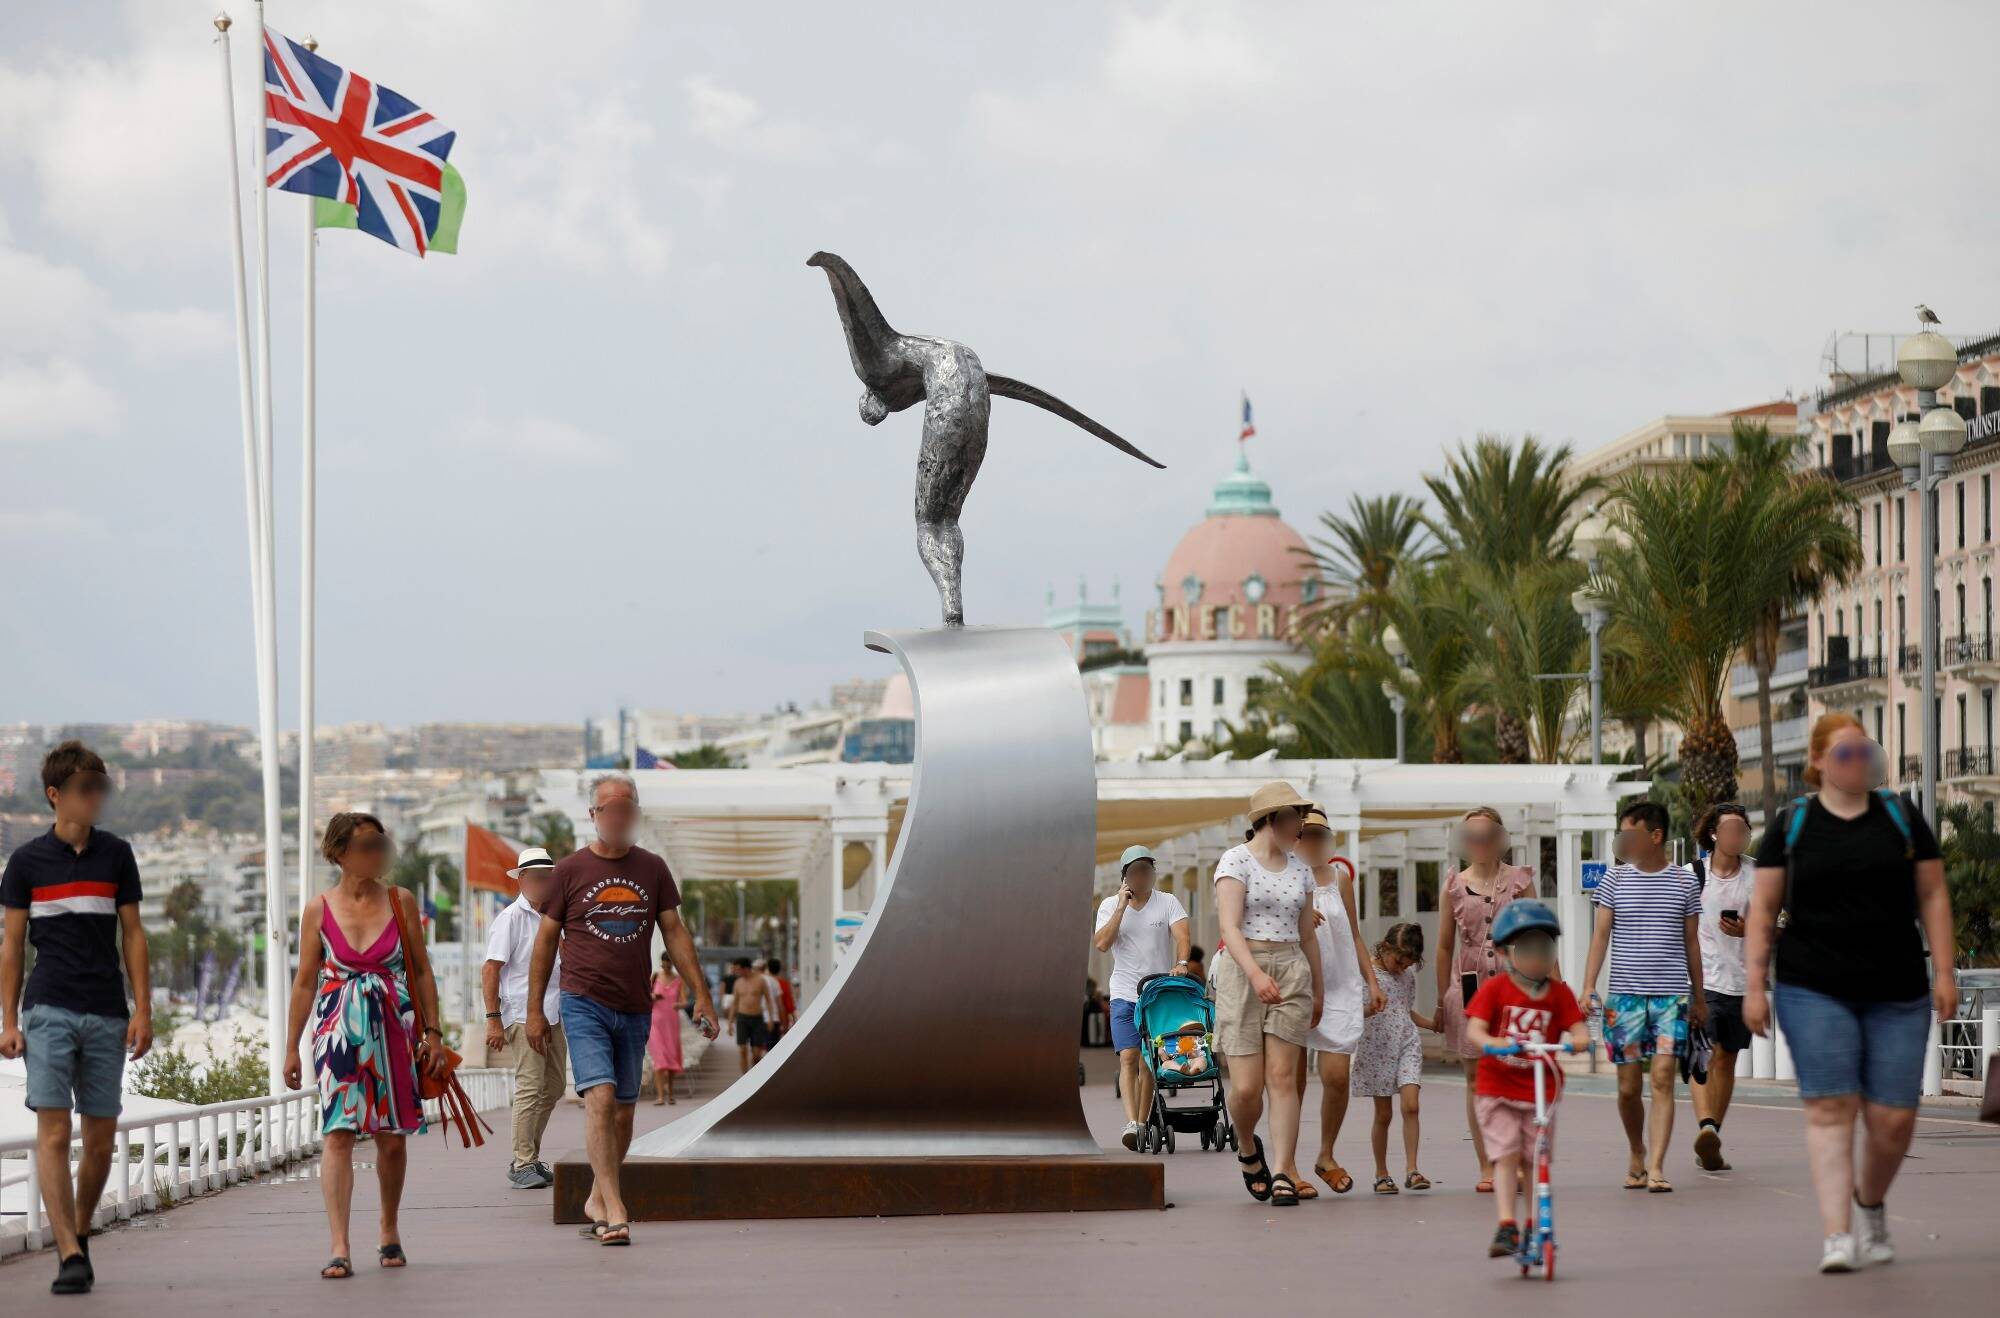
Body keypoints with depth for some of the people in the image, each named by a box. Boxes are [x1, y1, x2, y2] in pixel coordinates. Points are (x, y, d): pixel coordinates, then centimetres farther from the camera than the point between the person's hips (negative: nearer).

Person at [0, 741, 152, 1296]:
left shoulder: (116, 855, 7)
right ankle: (69, 1255, -15)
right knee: (53, 1132, -11)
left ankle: (79, 1234, 25)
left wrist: (143, 1010, 3)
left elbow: (132, 934, 10)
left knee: (101, 1139, 6)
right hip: (48, 1013, -2)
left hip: (107, 1017, 2)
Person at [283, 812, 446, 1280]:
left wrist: (432, 1032, 3)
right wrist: (292, 1048, 6)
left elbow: (422, 970, 8)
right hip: (337, 1031, -2)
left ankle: (389, 1232, 28)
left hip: (393, 1031, 2)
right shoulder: (319, 909, 1)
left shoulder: (400, 902, 4)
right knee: (338, 1133, -12)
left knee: (392, 1138, 7)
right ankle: (340, 1247, -16)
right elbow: (305, 982, 6)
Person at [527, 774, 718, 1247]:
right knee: (600, 1099, -17)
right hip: (584, 1003, -4)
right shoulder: (570, 870, 1)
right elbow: (546, 940, 5)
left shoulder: (652, 869, 8)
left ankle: (596, 1200, 24)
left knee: (623, 1110, 8)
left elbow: (674, 932, 10)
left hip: (635, 1008, 4)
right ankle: (614, 1209, -20)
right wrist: (534, 1010, 3)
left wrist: (701, 994, 3)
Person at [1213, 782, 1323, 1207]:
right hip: (1242, 972, -4)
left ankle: (1284, 1176, -7)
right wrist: (1255, 973, -28)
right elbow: (1230, 927, -15)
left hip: (1291, 974, 4)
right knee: (1246, 1087, -7)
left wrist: (1317, 989, 22)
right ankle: (1249, 1149, 23)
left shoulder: (1300, 870, 15)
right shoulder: (1235, 861, -4)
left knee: (1283, 1077, -6)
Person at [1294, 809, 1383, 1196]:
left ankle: (1326, 1157, 14)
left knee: (1337, 1076, -6)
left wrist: (1372, 982, 14)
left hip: (1340, 988, 3)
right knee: (1293, 1081, -1)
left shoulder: (1340, 876, 13)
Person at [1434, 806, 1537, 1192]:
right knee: (1477, 1079, 1)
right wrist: (1441, 1000, 11)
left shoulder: (1519, 880, 5)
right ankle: (1486, 1167, 4)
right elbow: (1445, 946, 12)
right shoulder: (1454, 887, 8)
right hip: (1469, 986, 1)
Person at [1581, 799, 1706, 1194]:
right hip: (1626, 994, 1)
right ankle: (1637, 1154, 27)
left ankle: (1656, 1167, -13)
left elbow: (1691, 941, 13)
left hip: (1672, 994, -1)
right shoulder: (1615, 879, 6)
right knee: (1628, 1085, 4)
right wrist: (1589, 987, -8)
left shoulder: (1684, 881, 6)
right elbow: (1601, 934, 3)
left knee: (1663, 1078, -11)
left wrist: (1699, 997, 15)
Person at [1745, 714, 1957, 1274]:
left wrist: (1944, 971, 1)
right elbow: (1764, 909, 6)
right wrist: (1754, 985, -1)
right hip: (1814, 992, -1)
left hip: (1896, 993, 2)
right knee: (1830, 1108, -10)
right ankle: (1837, 1236, -12)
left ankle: (1871, 1205, 27)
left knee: (1893, 1117, -1)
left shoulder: (1901, 818, 10)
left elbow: (1932, 896, 10)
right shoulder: (1792, 824, 6)